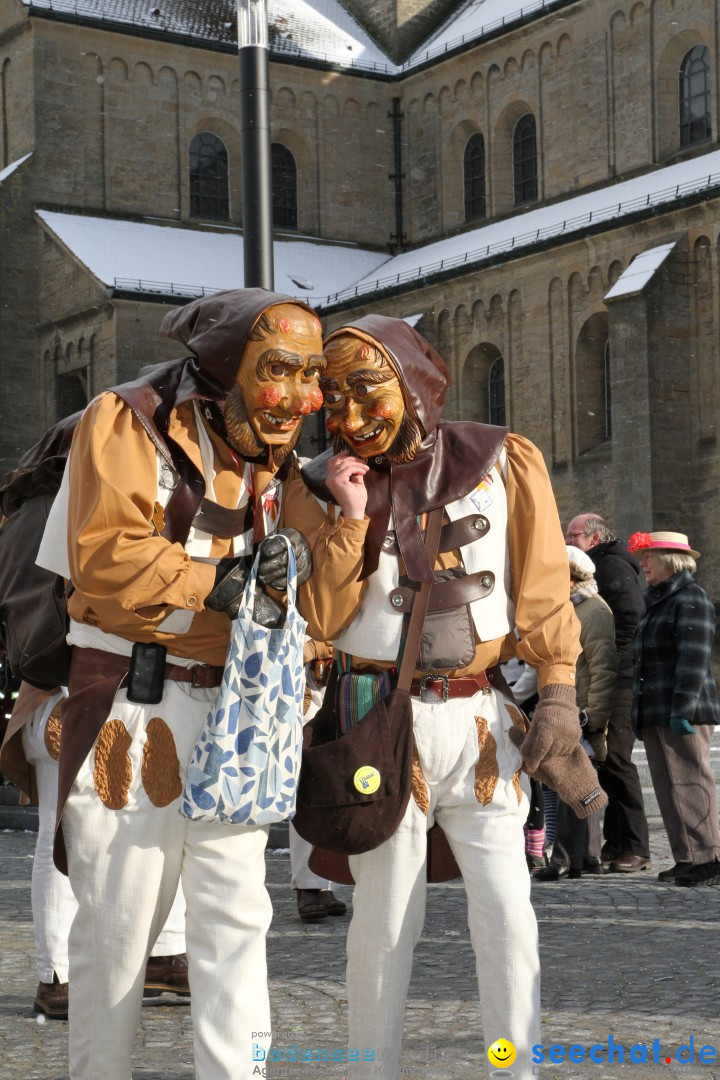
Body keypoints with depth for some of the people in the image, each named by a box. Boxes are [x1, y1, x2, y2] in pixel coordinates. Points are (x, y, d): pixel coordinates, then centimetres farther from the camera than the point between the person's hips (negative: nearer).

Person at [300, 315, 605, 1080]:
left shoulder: (503, 465, 1)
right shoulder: (333, 483, 5)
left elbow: (542, 593, 2)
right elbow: (322, 621, -3)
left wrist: (557, 693, -6)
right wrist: (351, 515, -10)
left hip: (482, 721, 0)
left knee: (507, 916, -1)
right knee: (384, 919, 6)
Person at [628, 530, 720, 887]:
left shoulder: (691, 599, -8)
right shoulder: (656, 603, 22)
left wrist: (683, 708, -23)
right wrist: (639, 716, 24)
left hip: (682, 713, -10)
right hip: (654, 715, 10)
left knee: (689, 783, -11)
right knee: (668, 788, 8)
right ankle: (687, 859, 11)